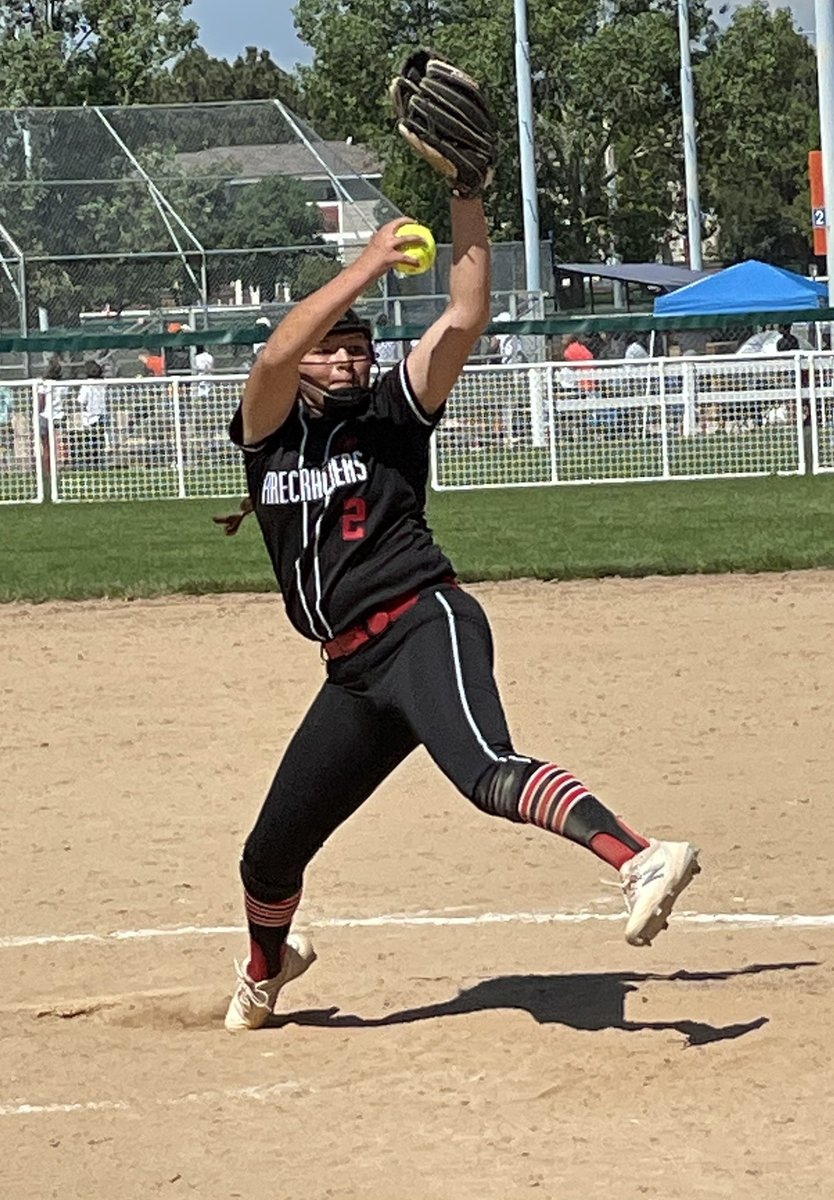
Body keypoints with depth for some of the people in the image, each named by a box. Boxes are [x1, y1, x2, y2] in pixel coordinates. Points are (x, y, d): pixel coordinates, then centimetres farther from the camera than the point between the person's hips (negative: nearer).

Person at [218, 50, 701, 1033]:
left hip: (424, 625, -5)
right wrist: (368, 266, -17)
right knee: (271, 853, 15)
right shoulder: (270, 429, 10)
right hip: (355, 670, 5)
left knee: (486, 772, -35)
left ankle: (638, 861, -54)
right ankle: (265, 971, 46)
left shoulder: (392, 410, 7)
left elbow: (463, 323, -4)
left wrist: (467, 207, -12)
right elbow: (275, 354, -11)